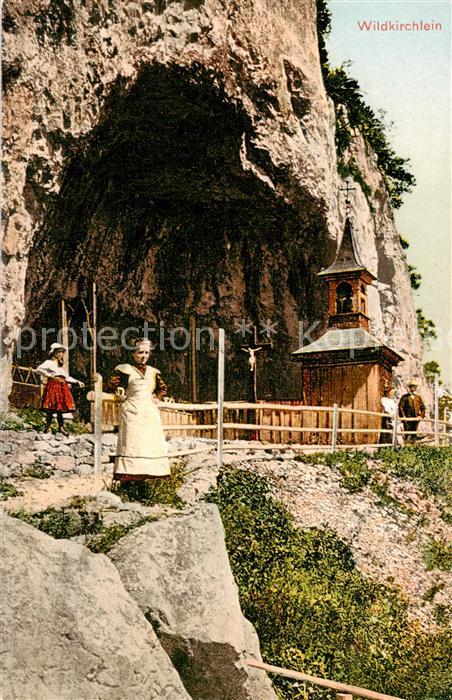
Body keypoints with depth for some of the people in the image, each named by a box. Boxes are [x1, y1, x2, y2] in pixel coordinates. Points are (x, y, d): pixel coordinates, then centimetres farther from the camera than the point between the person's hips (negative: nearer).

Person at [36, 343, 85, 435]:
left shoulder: (61, 365, 27)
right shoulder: (49, 362, 4)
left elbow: (67, 377, 32)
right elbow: (39, 369, -12)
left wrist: (77, 382, 25)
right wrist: (51, 376, -17)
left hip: (62, 386, 6)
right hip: (52, 385, -6)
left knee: (60, 408, 1)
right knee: (51, 407, -12)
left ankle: (61, 427, 4)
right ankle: (48, 426, -8)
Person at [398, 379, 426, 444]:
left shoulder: (418, 397, 16)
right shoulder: (405, 397, 4)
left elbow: (423, 407, 14)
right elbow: (400, 407, -2)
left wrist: (421, 416, 0)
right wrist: (403, 416, -13)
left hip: (415, 419, 4)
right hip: (407, 419, -4)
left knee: (414, 436, 3)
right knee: (407, 436, -8)